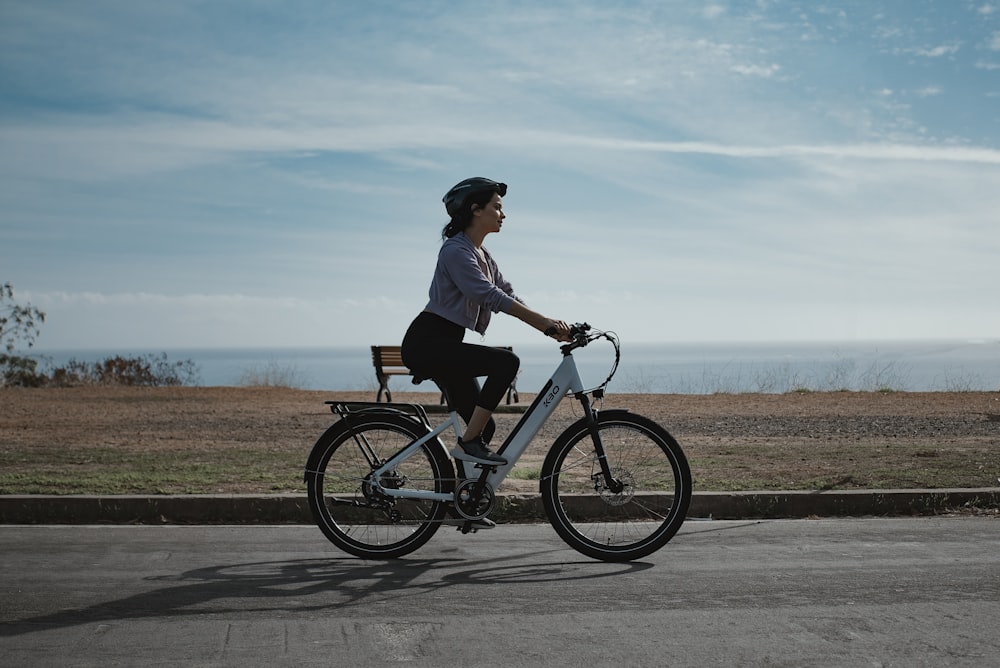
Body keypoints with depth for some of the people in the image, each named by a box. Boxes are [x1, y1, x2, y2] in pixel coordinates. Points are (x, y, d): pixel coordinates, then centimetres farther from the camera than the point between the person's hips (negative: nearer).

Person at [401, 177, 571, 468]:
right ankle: (469, 443, -18)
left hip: (443, 345, 10)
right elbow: (490, 295, -23)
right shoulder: (455, 251, -15)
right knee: (506, 361, -25)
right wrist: (544, 321, -26)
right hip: (427, 343, -10)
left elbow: (509, 295, 10)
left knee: (484, 426, 5)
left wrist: (551, 328, -3)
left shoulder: (483, 256, 16)